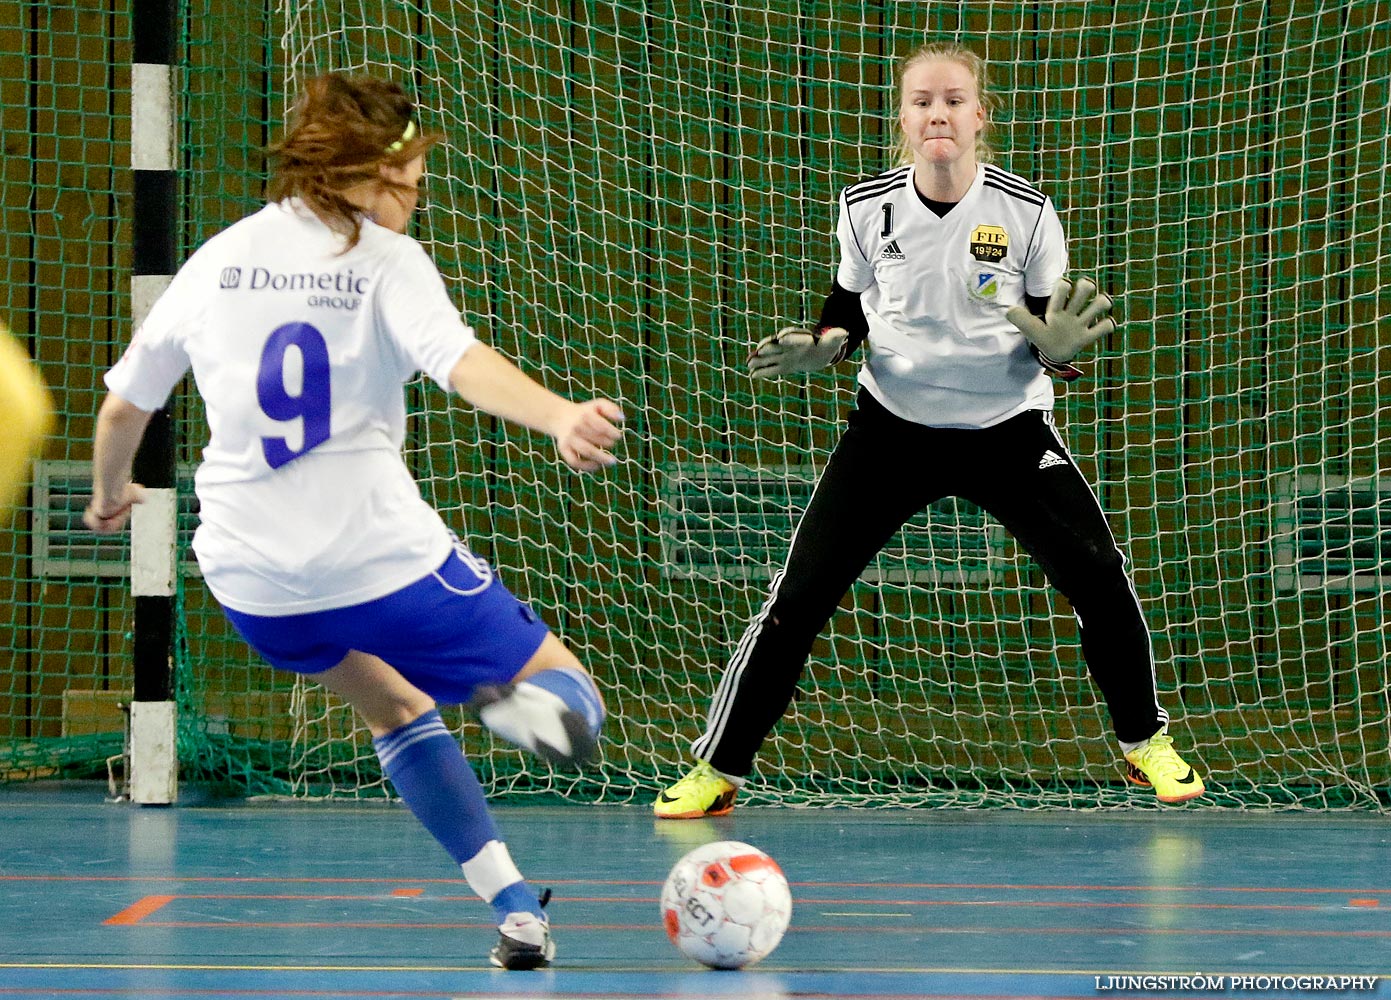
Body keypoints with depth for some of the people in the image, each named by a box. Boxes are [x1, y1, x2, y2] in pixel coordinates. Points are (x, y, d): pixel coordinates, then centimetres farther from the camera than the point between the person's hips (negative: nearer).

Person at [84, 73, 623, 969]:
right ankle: (518, 700, -33)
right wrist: (559, 417, -40)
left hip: (251, 576, 5)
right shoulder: (385, 259, -4)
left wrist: (111, 493, 39)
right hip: (381, 554, -5)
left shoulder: (217, 259, 10)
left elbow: (123, 406, 20)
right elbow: (460, 360, -24)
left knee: (395, 708, 31)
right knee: (570, 695, 7)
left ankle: (513, 904, 13)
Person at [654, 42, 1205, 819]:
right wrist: (818, 348, -13)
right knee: (800, 594, -8)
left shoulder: (1026, 212, -11)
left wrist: (1059, 347, -28)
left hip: (1009, 428, 0)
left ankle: (1144, 739, 18)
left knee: (1099, 578, -8)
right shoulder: (868, 207, -8)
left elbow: (1052, 342, -5)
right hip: (895, 426, 0)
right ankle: (718, 770, 2)